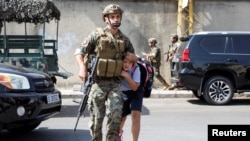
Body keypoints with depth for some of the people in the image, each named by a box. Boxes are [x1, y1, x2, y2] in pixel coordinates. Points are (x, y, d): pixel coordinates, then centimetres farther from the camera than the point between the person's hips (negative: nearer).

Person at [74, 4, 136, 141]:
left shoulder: (124, 39, 10)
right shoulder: (97, 34, -2)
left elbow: (133, 57, 25)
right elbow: (79, 51, -4)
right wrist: (82, 67, -20)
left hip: (115, 83, 3)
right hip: (97, 83, -2)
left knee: (115, 113, -11)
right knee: (96, 117, 3)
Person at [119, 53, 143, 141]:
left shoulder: (135, 68, -29)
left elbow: (135, 88, -30)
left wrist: (127, 76, -43)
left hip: (135, 92, -1)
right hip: (122, 93, 2)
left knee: (136, 114, -22)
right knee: (121, 117, 11)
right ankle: (119, 133, 47)